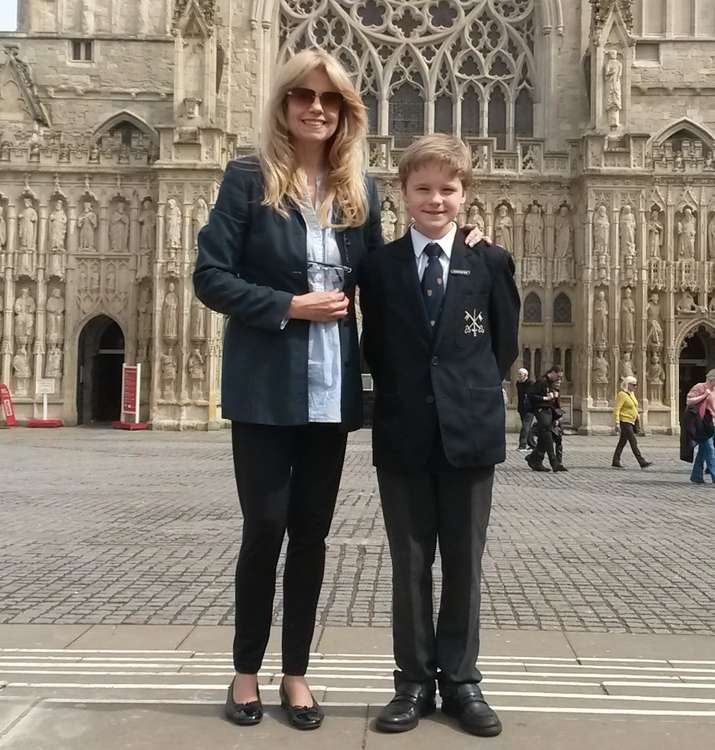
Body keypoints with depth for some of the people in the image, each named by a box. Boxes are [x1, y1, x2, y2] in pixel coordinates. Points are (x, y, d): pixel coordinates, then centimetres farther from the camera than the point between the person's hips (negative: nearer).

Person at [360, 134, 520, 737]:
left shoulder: (491, 263, 1)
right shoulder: (379, 265, 2)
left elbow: (506, 345, 8)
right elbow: (374, 348, 8)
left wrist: (472, 395, 6)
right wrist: (400, 399, 4)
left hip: (471, 434, 0)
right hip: (404, 437, 0)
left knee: (464, 563, 10)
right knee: (410, 564, 9)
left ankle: (461, 679, 24)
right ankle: (415, 680, 22)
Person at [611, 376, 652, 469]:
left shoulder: (631, 394, 13)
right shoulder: (622, 394, -14)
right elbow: (616, 410, -18)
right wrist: (617, 423, -24)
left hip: (631, 422, 9)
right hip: (624, 422, -9)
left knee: (622, 442, 10)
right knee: (633, 442, -10)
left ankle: (615, 462, 14)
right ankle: (642, 463, -11)